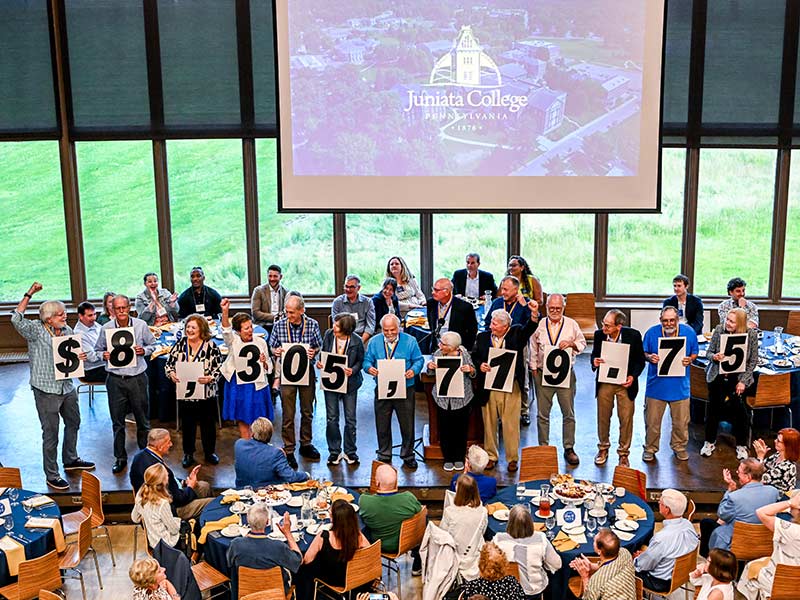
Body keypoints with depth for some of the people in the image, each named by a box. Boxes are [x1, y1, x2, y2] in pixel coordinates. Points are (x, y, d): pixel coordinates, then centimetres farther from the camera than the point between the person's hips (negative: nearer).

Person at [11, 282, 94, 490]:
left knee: (73, 423, 23)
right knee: (51, 433, 0)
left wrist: (80, 356, -5)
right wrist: (29, 294, -26)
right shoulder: (36, 331, -12)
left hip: (67, 387, 7)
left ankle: (70, 460, 44)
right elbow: (16, 319, -29)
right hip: (46, 390, -7)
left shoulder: (67, 331, 5)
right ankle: (51, 475, 11)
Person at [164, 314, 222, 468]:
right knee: (187, 424, 10)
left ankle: (210, 452, 29)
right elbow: (168, 364, 5)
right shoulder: (179, 344, -1)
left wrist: (210, 378, -22)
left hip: (207, 394, -1)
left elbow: (220, 368, -6)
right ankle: (188, 454, 26)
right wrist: (171, 374, -14)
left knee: (208, 423, 11)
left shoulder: (211, 346, -8)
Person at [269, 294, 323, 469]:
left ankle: (305, 445, 31)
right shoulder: (279, 325, -6)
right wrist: (275, 351, -17)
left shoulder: (313, 325, -5)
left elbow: (320, 346, 5)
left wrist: (314, 352, -17)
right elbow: (271, 346, 6)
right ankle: (288, 450, 11)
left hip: (307, 371, 1)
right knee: (288, 414, 1)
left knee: (307, 411, 15)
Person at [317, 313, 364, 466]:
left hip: (350, 383, -2)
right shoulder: (328, 334, -7)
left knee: (350, 419, 6)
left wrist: (353, 370, -21)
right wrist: (319, 363, -11)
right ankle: (334, 452, 20)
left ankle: (350, 452, 22)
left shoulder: (356, 341, -15)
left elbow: (360, 361, -3)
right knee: (331, 419, 6)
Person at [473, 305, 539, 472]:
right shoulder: (483, 337, 5)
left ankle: (513, 458, 16)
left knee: (511, 424, 3)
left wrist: (534, 314, -34)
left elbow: (529, 329, -17)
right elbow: (474, 356, 11)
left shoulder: (516, 334, 0)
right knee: (489, 423, 12)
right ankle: (491, 456, 26)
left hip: (510, 388, -2)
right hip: (488, 388, 2)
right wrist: (480, 365, -10)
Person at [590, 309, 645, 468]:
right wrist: (595, 362, -18)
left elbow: (640, 360, -3)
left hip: (625, 383, -2)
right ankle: (603, 448, 34)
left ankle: (623, 453, 23)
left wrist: (633, 376, -19)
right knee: (603, 417, 13)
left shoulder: (633, 335, -14)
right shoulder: (599, 334, -9)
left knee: (626, 419, 6)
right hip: (604, 382, 2)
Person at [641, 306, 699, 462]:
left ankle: (679, 447, 31)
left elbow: (695, 352, 8)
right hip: (656, 385, -1)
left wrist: (690, 360, -14)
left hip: (680, 386, 1)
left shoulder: (688, 332, -3)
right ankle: (650, 448, 24)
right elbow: (643, 353, 5)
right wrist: (649, 357, -17)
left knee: (681, 421, 10)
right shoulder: (652, 332, -6)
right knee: (652, 421, 7)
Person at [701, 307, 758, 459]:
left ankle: (741, 445, 12)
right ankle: (710, 442, 23)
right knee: (713, 408, 4)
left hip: (739, 378, -2)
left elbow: (753, 361, -4)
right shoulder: (719, 330, -7)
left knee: (738, 408, -8)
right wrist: (714, 357, -22)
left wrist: (743, 381, -10)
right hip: (718, 376, 2)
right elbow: (708, 352, 2)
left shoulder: (751, 334, -10)